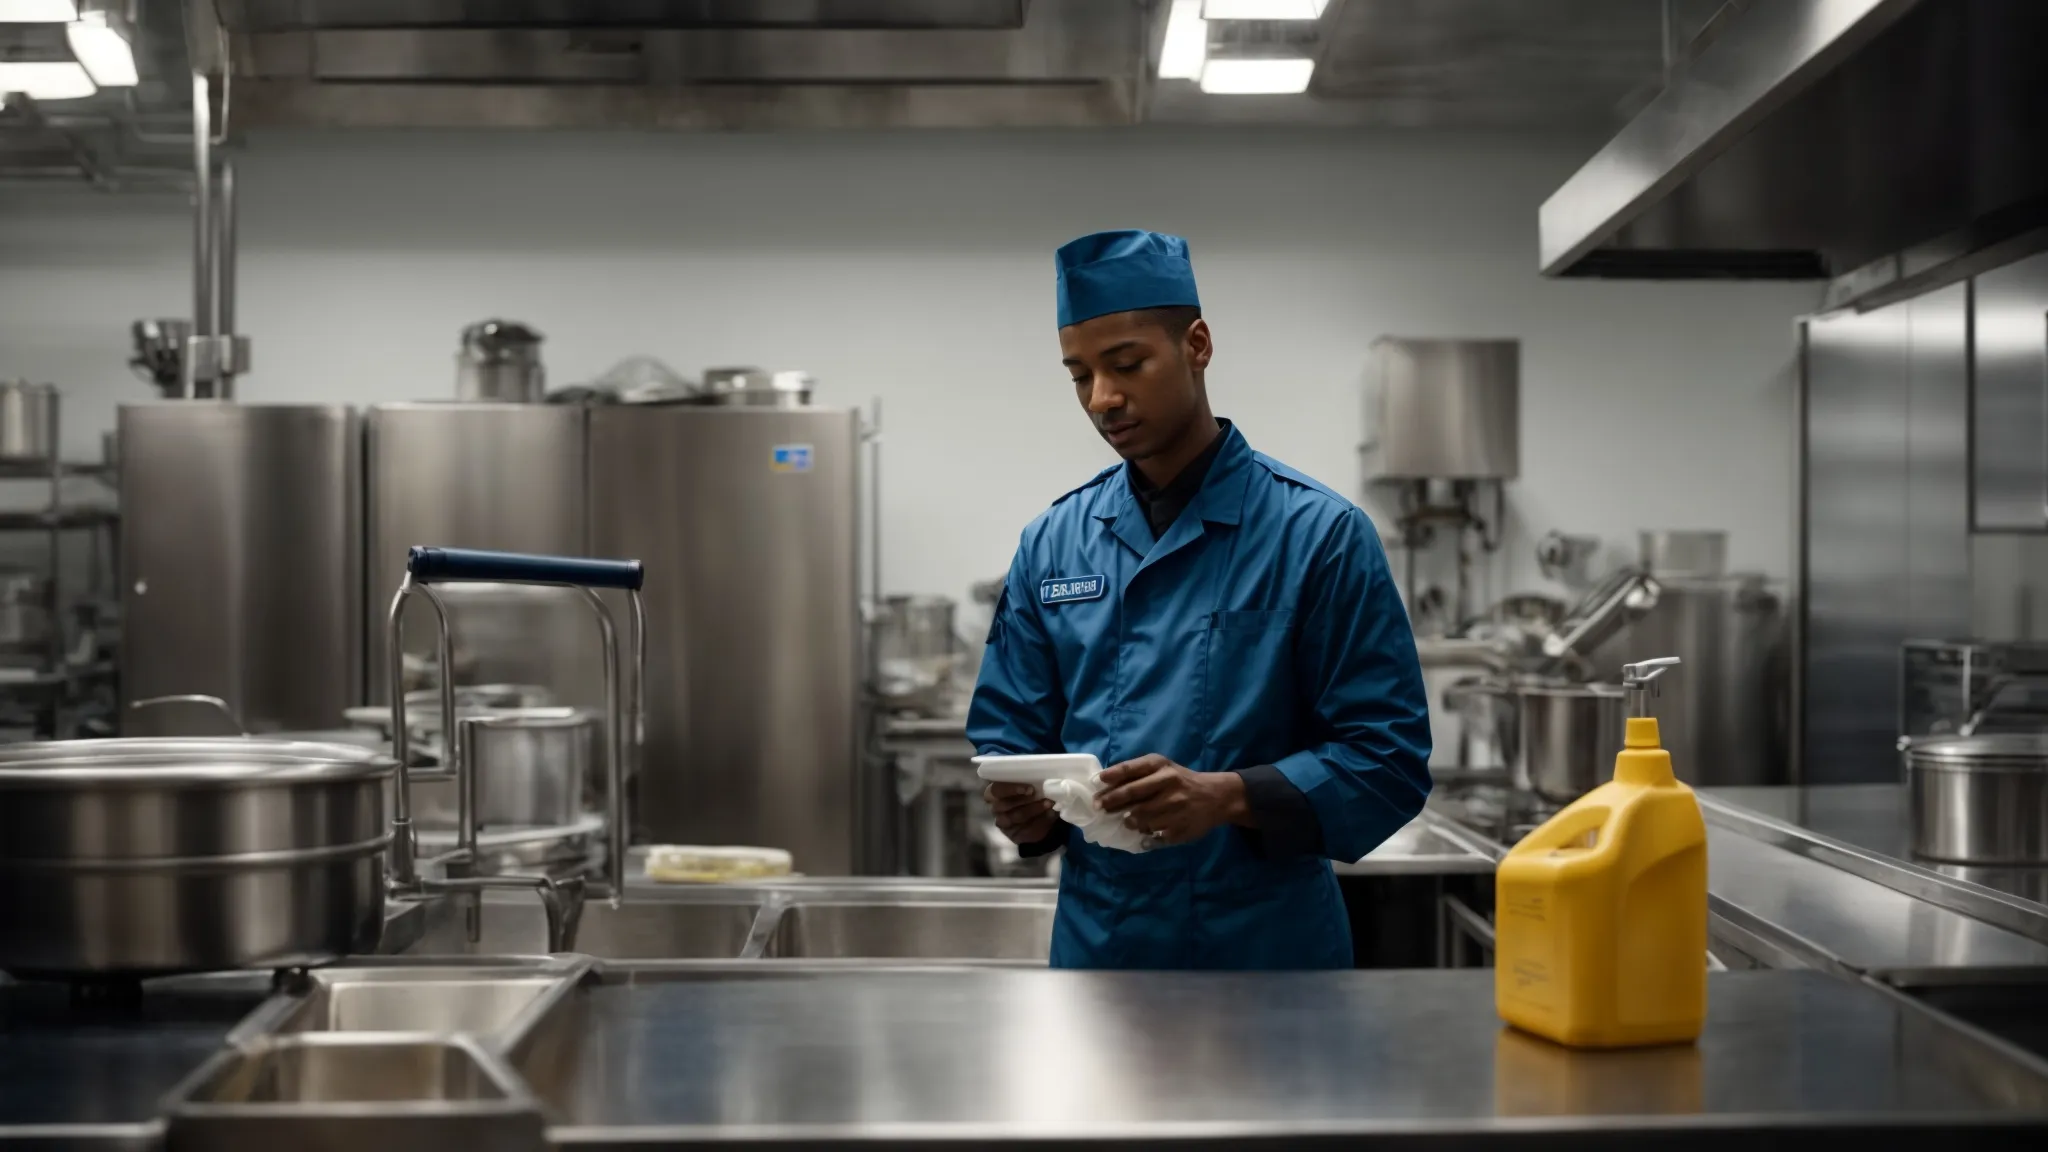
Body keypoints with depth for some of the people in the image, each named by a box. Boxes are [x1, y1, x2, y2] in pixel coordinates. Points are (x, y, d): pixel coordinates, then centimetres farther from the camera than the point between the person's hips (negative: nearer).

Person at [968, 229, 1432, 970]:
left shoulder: (1317, 534, -9)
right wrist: (1025, 810, -13)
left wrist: (1228, 798, -25)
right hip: (1094, 944, 3)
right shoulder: (1052, 545, 4)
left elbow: (1387, 762, -11)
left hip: (1270, 951, -3)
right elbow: (1009, 739, 8)